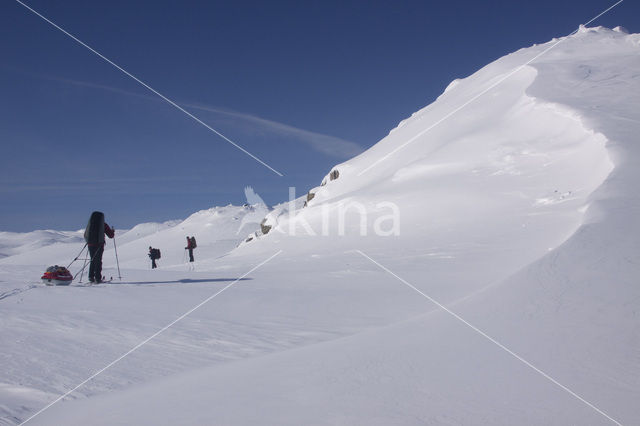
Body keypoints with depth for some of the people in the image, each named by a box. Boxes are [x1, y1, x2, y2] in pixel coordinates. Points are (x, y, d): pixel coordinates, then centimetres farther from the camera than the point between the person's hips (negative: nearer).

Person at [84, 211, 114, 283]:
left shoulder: (90, 224, 8)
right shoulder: (103, 225, -3)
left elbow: (85, 236, 14)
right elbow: (111, 235, 1)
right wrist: (113, 231, 21)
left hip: (90, 245, 4)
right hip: (99, 245, -4)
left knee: (93, 261, 14)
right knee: (98, 261, 1)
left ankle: (91, 277, 10)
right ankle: (97, 278, -3)